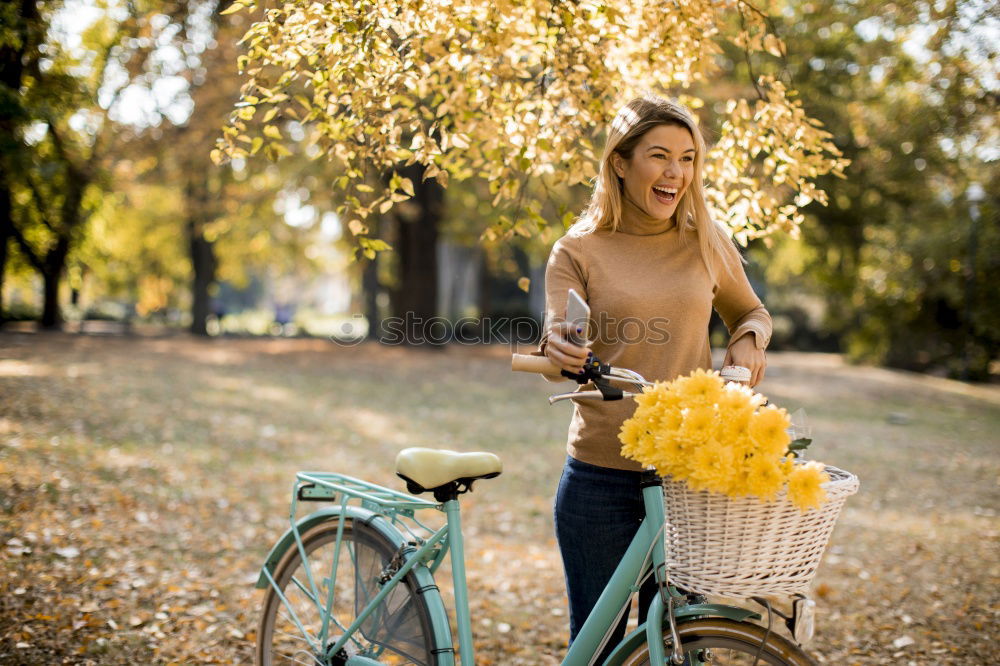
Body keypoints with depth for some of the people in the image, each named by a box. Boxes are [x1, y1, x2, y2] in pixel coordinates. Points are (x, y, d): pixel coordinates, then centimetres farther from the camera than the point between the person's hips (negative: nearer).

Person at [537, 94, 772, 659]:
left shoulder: (707, 243, 5)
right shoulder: (579, 251, -1)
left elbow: (751, 312, 21)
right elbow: (563, 356, -10)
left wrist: (749, 340, -2)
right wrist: (557, 350, -33)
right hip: (600, 479, -2)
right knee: (595, 644, 9)